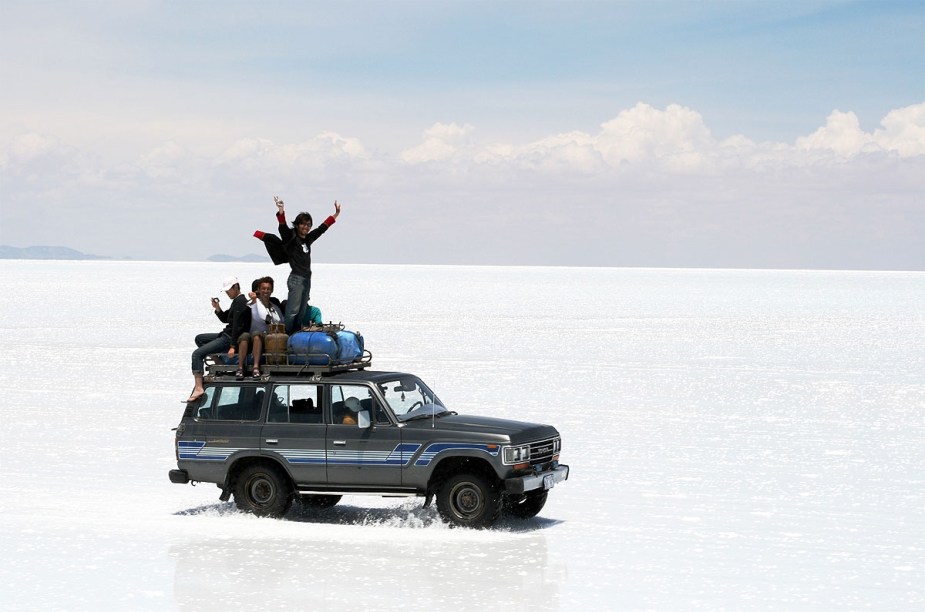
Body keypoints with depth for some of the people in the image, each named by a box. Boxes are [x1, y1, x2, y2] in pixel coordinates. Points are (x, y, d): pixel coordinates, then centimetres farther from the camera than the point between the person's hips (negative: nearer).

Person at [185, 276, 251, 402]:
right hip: (226, 335, 11)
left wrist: (233, 346, -26)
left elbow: (238, 326, -22)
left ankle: (198, 388, -26)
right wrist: (218, 308, 6)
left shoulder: (240, 302, -15)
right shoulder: (237, 301, 17)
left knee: (197, 354, -18)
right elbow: (225, 319, 25)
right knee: (199, 338, 27)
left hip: (230, 339, -11)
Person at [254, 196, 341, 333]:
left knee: (302, 312, 8)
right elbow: (283, 228, -23)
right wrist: (281, 212, -40)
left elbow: (323, 227, 25)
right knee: (293, 311, -14)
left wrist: (336, 214, 32)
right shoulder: (291, 238, -6)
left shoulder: (308, 239, 14)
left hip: (307, 279, 8)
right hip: (296, 279, -8)